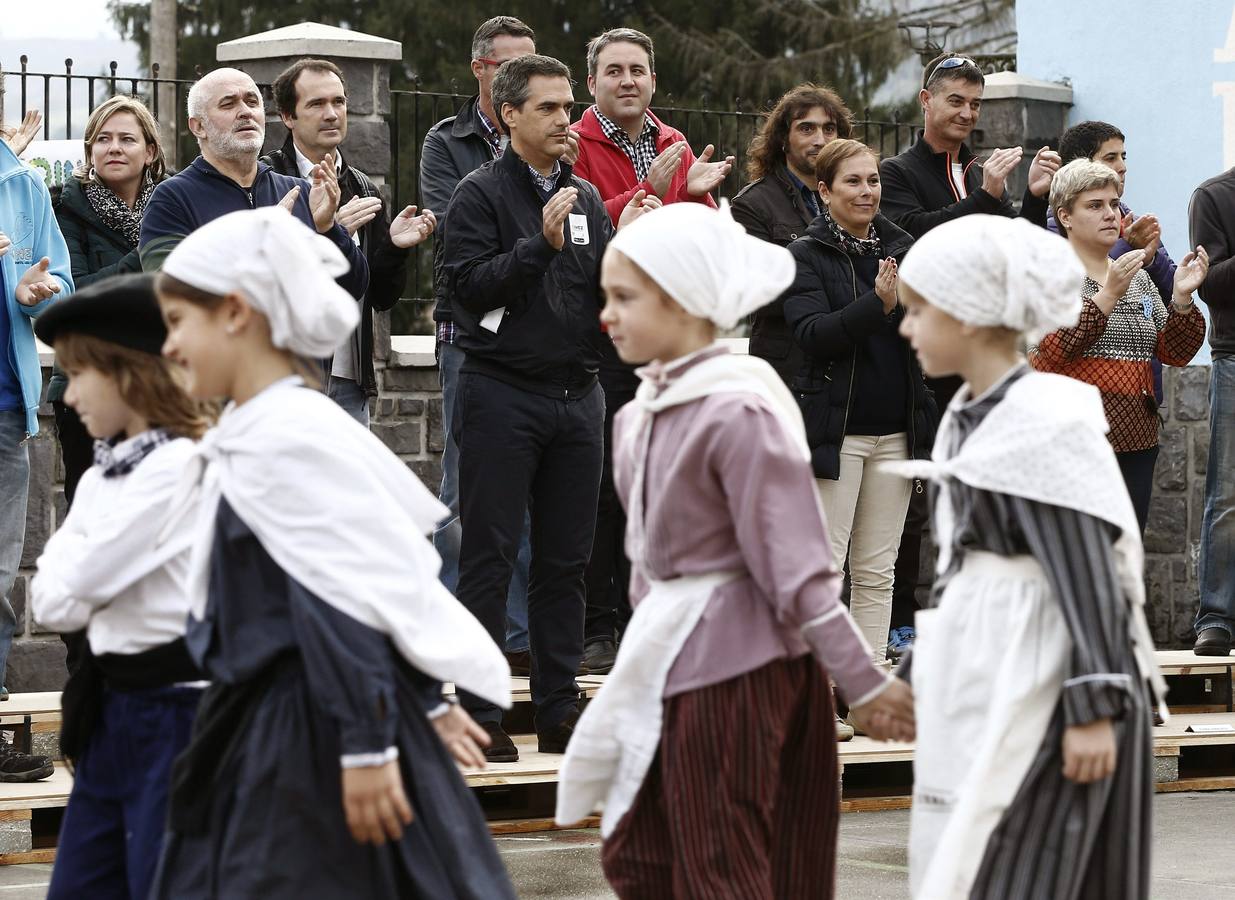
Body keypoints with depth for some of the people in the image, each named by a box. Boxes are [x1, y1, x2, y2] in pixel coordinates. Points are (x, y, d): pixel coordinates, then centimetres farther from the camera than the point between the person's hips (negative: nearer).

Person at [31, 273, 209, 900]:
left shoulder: (179, 468, -16)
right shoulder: (101, 477, 11)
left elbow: (68, 593, -16)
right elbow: (48, 603, 8)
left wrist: (75, 593, 3)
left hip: (174, 713, -9)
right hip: (110, 711, 9)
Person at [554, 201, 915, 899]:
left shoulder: (738, 415, -18)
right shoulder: (642, 416, 8)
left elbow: (795, 563, -19)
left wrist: (865, 682, -16)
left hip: (731, 664, -9)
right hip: (668, 658, 9)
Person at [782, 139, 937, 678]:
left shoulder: (901, 249, 12)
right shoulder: (806, 255, -1)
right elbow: (811, 332, -16)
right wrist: (878, 304, -27)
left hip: (895, 430, 5)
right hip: (834, 426, -5)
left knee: (877, 571, 7)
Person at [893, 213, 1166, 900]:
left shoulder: (1046, 423, -16)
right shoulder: (971, 419, 10)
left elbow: (1087, 575, -18)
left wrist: (1094, 708, -20)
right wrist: (920, 671, 23)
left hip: (1034, 688, -9)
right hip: (977, 686, 9)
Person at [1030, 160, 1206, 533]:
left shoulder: (1139, 278, 18)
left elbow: (1175, 353, 12)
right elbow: (1052, 348, -15)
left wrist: (1182, 298, -5)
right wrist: (1108, 295, -21)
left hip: (1135, 442, 6)